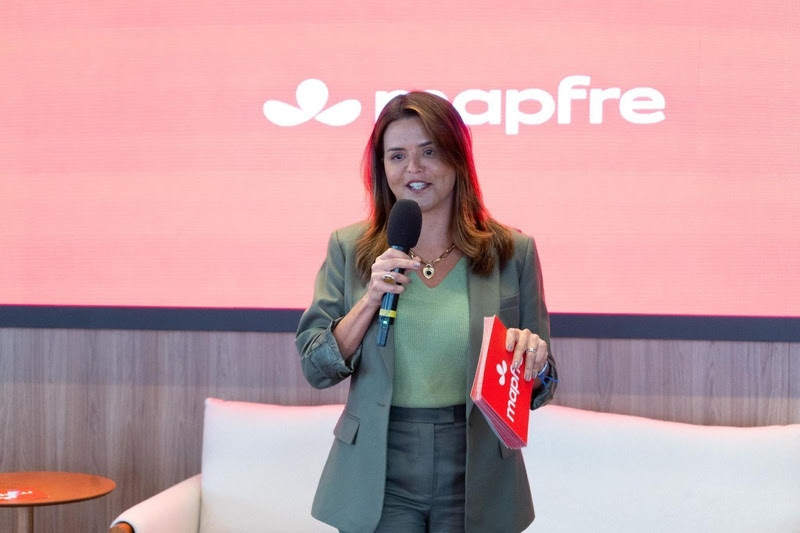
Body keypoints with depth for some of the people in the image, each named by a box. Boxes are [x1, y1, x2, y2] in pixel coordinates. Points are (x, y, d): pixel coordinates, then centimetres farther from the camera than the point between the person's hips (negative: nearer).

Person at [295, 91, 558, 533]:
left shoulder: (512, 251, -1)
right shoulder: (348, 248, 0)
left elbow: (537, 390, 3)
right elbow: (315, 368, -3)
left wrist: (534, 358, -19)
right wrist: (371, 298, -16)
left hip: (475, 477, 1)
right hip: (379, 478, 0)